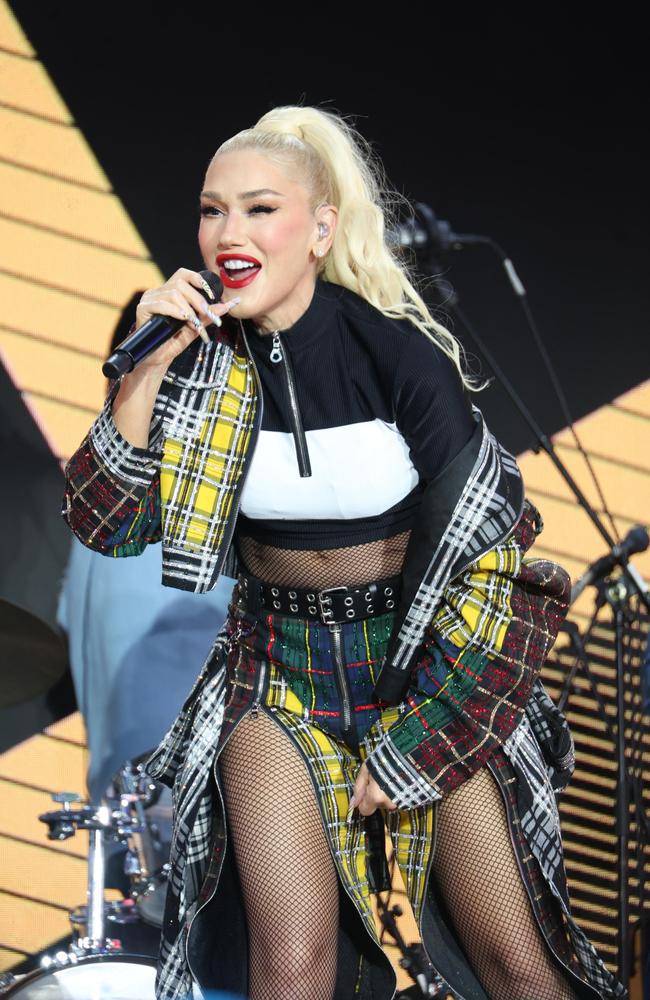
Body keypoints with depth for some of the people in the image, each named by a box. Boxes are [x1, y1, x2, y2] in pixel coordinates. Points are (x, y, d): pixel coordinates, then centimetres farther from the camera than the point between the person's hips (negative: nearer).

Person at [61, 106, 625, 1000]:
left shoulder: (395, 350, -14)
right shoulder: (205, 357, -4)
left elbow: (492, 548, -12)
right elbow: (110, 525, -8)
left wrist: (414, 739, -12)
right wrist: (147, 371, -20)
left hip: (428, 666, -2)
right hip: (281, 667, 2)